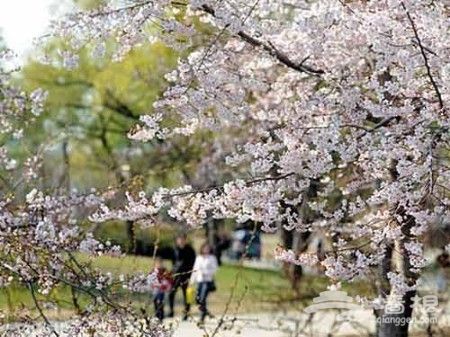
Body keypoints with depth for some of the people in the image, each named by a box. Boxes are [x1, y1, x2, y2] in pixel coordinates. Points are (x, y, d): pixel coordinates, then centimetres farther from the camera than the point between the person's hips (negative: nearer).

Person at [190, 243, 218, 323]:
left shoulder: (212, 258, 0)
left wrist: (205, 272, -17)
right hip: (199, 280, 5)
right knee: (198, 299, 6)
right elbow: (195, 269, 15)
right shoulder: (199, 258, 13)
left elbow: (214, 270, -5)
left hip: (208, 281, -5)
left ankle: (202, 318, -10)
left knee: (202, 299, -13)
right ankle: (205, 311, 31)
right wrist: (192, 281, 12)